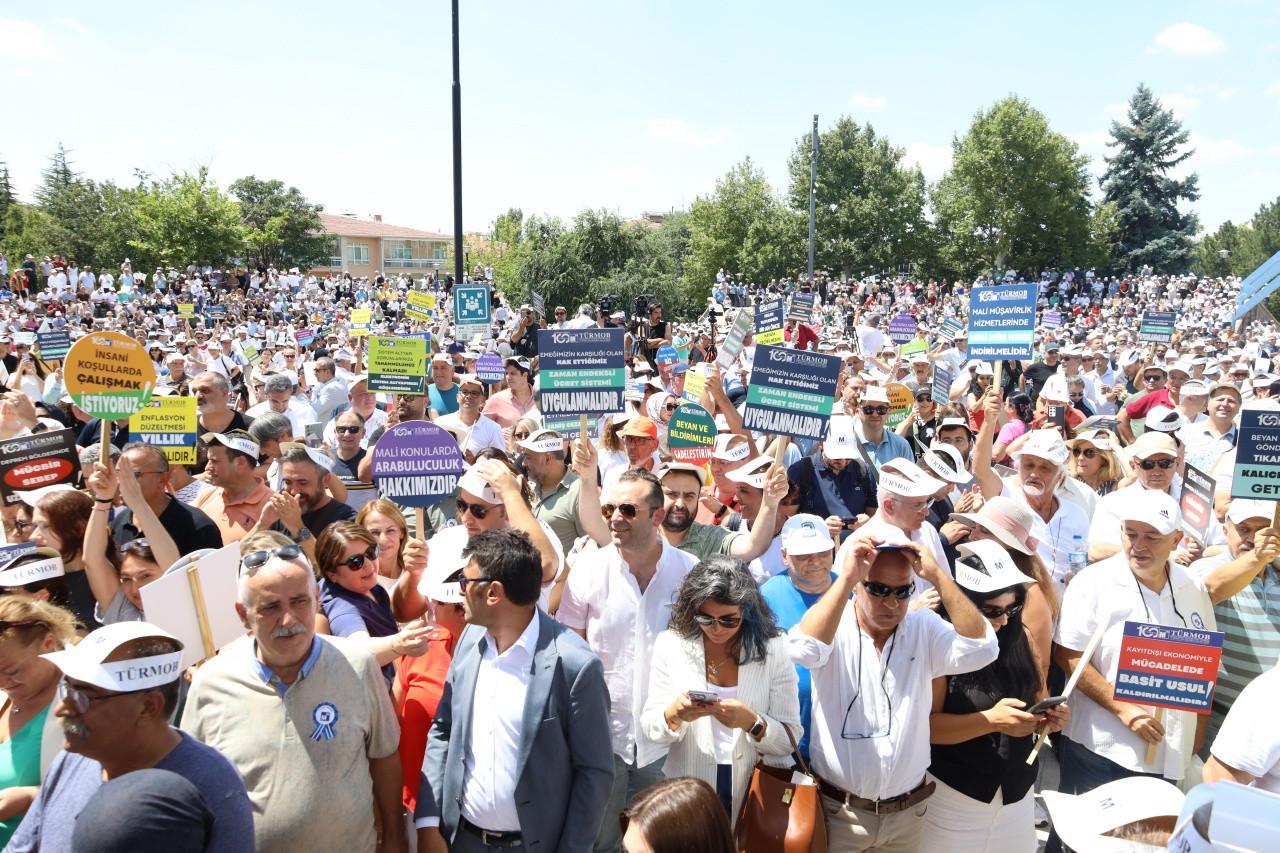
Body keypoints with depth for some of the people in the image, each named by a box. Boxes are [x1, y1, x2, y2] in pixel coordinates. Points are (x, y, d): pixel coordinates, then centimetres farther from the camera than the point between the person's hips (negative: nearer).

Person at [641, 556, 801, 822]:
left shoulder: (773, 649, -7)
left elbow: (789, 739, -8)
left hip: (752, 799, 0)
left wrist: (752, 722, -27)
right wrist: (674, 715, -26)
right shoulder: (670, 644, -5)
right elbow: (649, 727, -5)